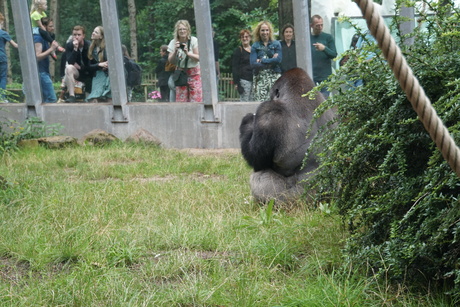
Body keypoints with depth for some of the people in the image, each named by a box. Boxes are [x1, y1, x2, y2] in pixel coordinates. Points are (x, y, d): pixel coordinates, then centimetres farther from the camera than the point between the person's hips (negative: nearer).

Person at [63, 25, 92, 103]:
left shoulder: (89, 46, -14)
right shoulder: (69, 45, -9)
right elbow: (70, 62, -22)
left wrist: (79, 67, -11)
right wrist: (75, 49, -29)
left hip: (88, 74, -1)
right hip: (77, 73, 1)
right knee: (69, 67, -33)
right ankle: (71, 96, -34)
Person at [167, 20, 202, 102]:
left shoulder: (193, 40, -8)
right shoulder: (173, 42, 0)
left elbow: (198, 58, -10)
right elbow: (170, 60, 0)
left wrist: (187, 53, -25)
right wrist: (175, 51, -17)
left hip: (194, 72, -2)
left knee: (196, 98, -9)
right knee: (181, 99, -3)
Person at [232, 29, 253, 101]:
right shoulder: (238, 50, 1)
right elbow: (234, 68, -3)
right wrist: (236, 82, -11)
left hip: (254, 79, 5)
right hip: (244, 79, -5)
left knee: (252, 100, 4)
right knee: (244, 100, -8)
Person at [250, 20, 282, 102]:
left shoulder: (276, 44, 11)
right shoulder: (255, 46, 11)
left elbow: (278, 59, -4)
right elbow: (253, 64, -2)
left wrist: (262, 61, -4)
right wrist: (271, 62, -5)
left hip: (274, 76, 0)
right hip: (260, 78, 0)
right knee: (260, 101, -11)